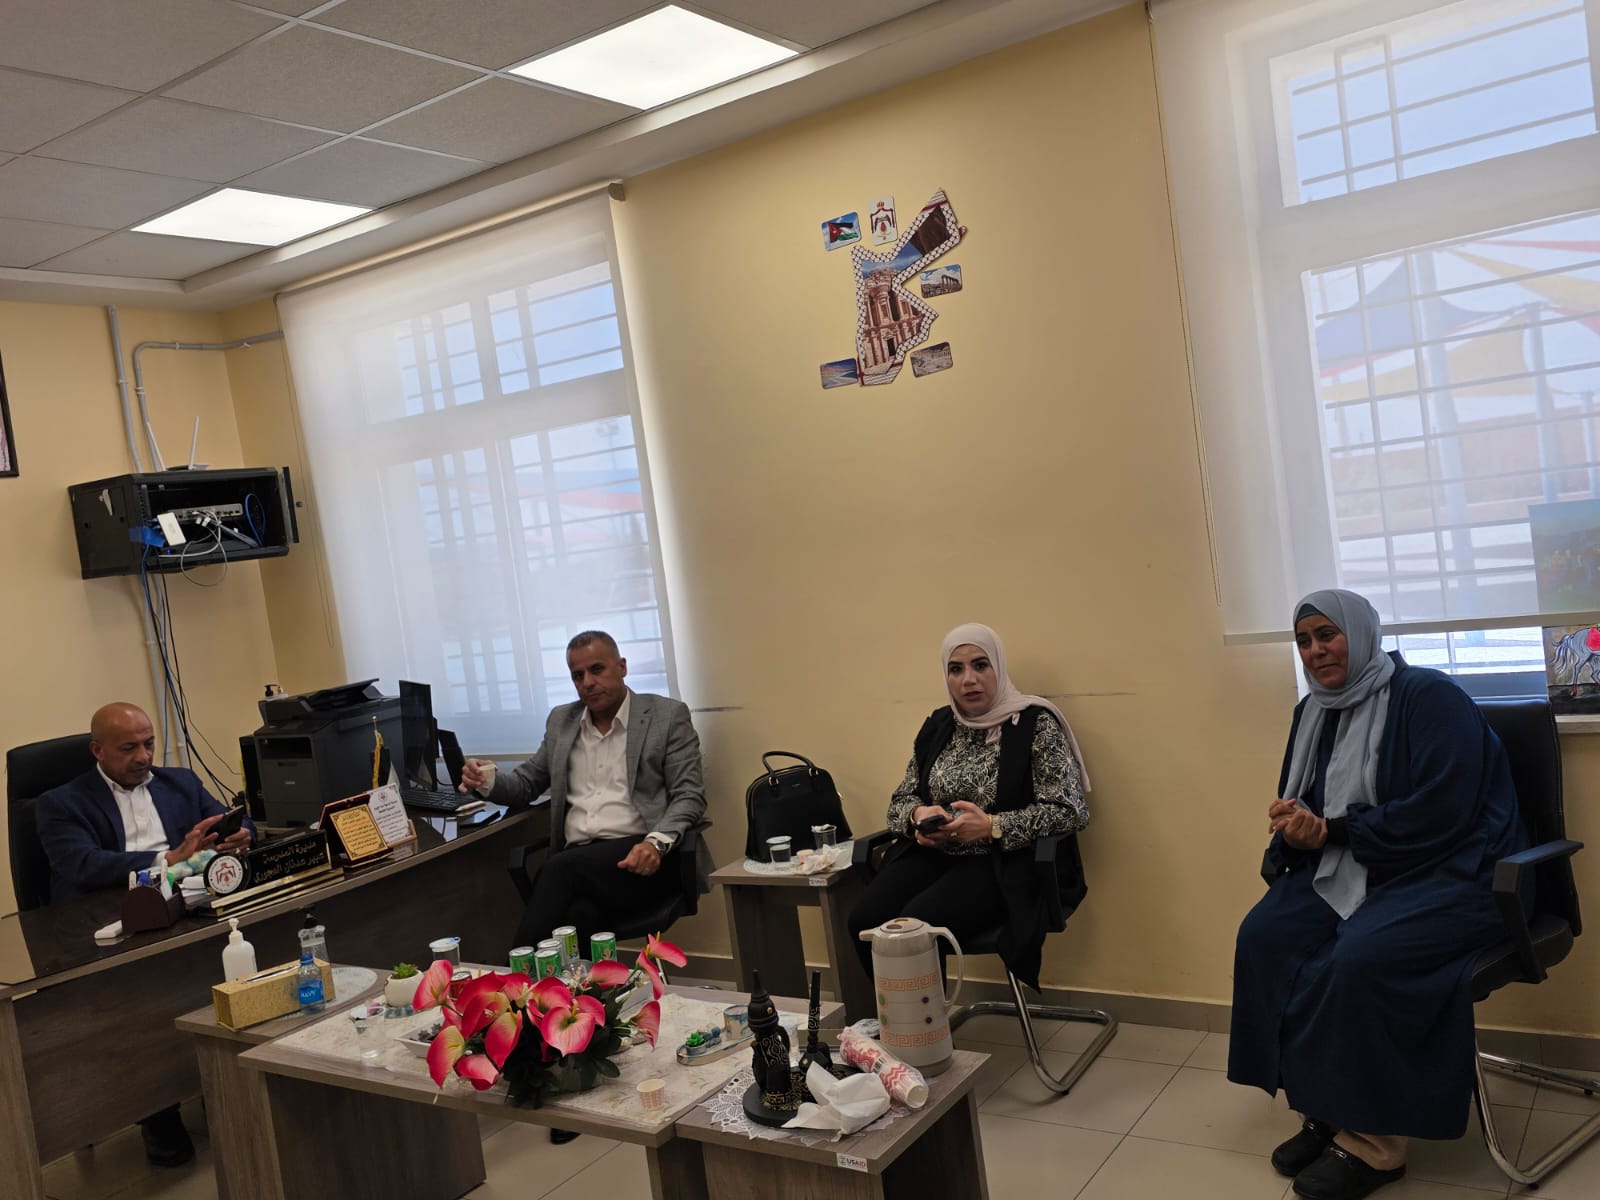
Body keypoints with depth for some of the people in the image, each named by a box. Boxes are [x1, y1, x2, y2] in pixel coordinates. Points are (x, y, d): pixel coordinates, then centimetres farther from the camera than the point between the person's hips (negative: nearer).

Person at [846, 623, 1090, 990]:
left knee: (917, 924, -30)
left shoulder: (1035, 724, -5)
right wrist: (918, 815, -9)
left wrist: (992, 827, -21)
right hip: (933, 854, 5)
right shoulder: (938, 725, 11)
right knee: (864, 921, -21)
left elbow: (1069, 810, -10)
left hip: (1002, 864, -5)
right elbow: (901, 800, 16)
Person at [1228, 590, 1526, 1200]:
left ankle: (1371, 1141, -13)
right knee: (1263, 936, -16)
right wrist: (1297, 827, -9)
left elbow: (1440, 813, -22)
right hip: (1351, 870, 7)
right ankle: (1323, 1109, -6)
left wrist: (1332, 830, -20)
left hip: (1452, 873, -7)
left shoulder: (1427, 697, -13)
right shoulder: (1314, 713, 10)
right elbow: (1304, 806, 16)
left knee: (1357, 959, -31)